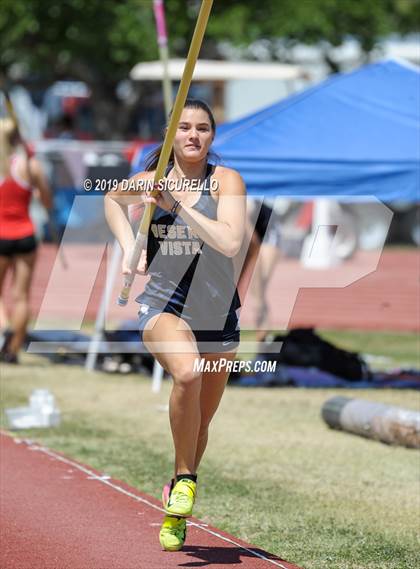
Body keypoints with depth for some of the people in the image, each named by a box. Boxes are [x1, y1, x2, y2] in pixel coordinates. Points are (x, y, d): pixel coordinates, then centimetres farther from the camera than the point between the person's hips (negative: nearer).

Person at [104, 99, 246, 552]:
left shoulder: (225, 182, -8)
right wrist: (128, 247, 8)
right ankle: (184, 478, -17)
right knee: (187, 372, -34)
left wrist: (176, 204, -25)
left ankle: (177, 508, 36)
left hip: (217, 312, 1)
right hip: (163, 305, -1)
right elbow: (113, 199, 23)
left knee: (200, 422, 12)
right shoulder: (148, 181, -1)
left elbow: (230, 242, -24)